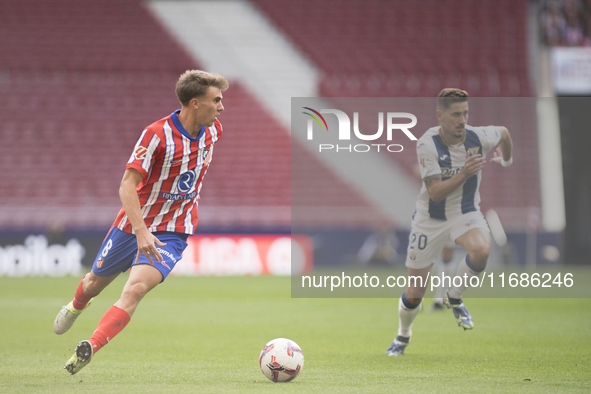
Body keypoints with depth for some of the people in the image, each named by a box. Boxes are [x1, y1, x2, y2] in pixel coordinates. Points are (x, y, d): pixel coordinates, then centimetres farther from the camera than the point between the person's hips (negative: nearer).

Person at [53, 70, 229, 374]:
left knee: (136, 288, -24)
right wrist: (141, 232, -38)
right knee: (95, 284, 20)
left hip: (172, 233, 2)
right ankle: (76, 306, 56)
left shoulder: (213, 130, -5)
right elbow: (127, 186, -27)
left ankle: (88, 351, -29)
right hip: (133, 224, -1)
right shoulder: (157, 134, -23)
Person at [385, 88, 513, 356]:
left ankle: (455, 298, -5)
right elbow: (435, 193, -27)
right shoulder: (427, 144, -23)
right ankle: (403, 336, 36)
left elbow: (504, 133, 9)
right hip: (430, 218, -1)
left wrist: (506, 159, 26)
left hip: (465, 213, 1)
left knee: (481, 250, -35)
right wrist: (464, 174, -41)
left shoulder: (479, 137, -16)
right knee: (414, 294, 3)